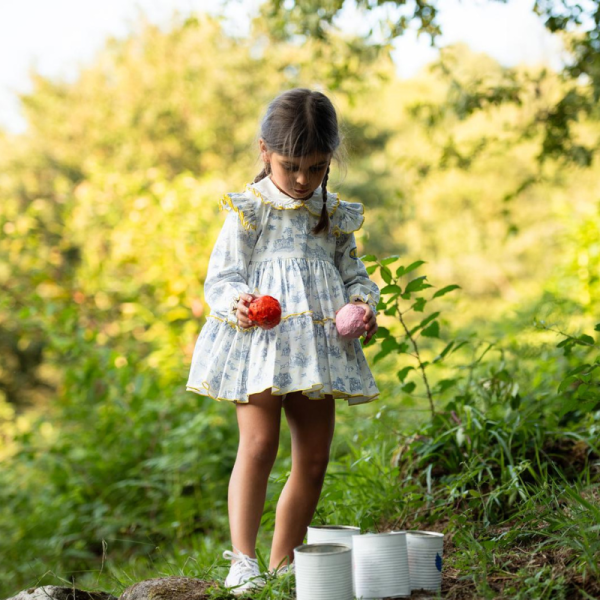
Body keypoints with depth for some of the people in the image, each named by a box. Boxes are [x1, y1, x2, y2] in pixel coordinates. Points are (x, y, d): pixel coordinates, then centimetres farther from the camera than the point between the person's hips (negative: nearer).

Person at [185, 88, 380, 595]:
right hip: (260, 340, -5)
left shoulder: (335, 215, 14)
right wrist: (237, 304, -25)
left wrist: (364, 304, -1)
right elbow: (221, 277, -3)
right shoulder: (249, 209, -1)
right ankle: (242, 561, -7)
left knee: (314, 458, 6)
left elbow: (352, 273, 21)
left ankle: (283, 563, 19)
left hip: (318, 348, 5)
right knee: (258, 445, -15)